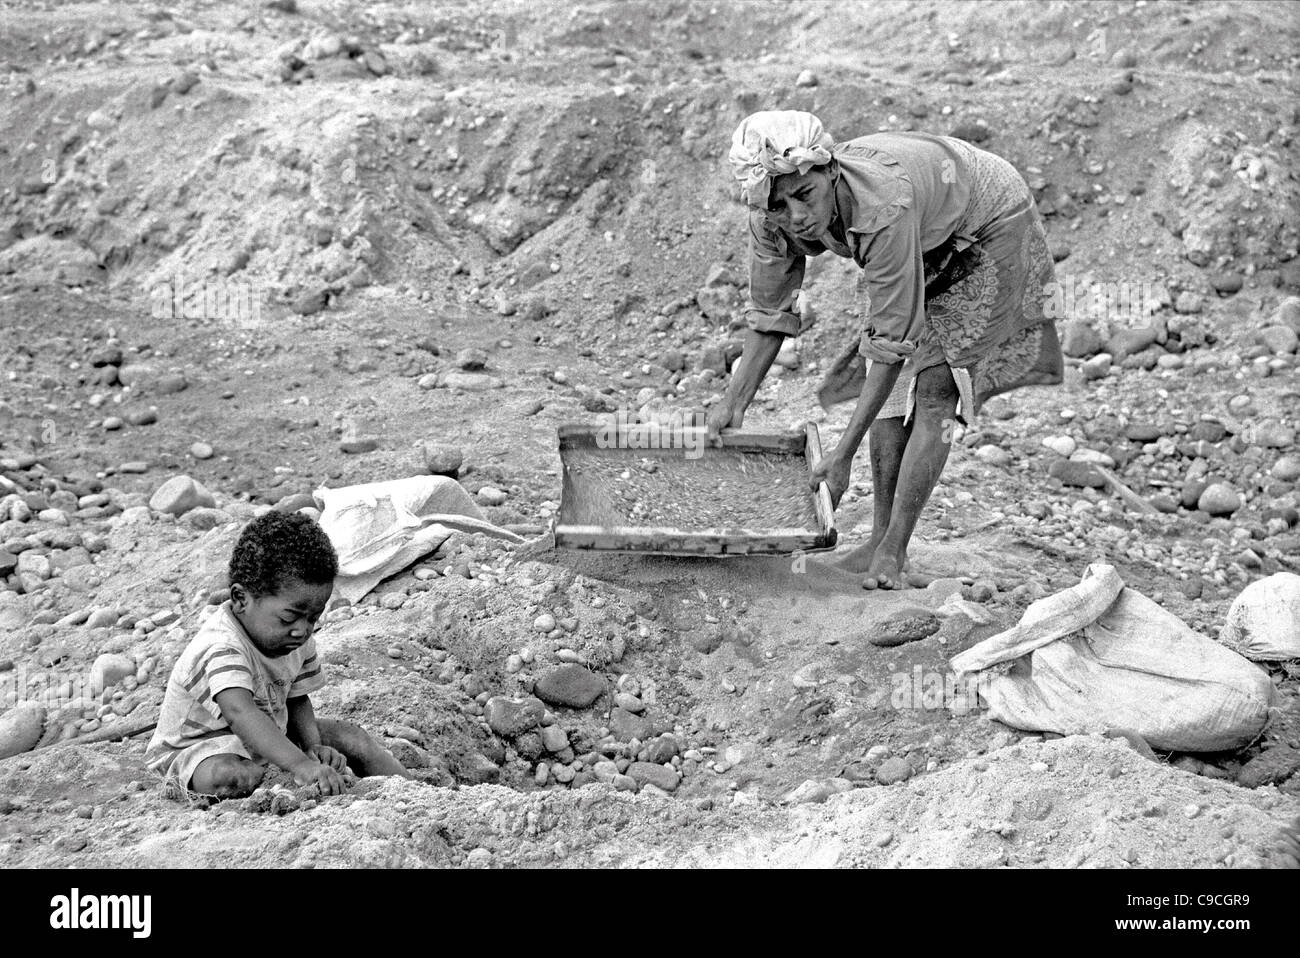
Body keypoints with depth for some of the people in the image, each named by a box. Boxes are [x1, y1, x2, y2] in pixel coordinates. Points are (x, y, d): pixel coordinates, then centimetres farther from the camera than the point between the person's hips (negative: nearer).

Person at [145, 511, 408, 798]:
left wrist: (314, 747, -14)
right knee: (225, 776, -41)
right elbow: (239, 712, -51)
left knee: (353, 738, 1)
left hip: (269, 737, 8)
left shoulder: (296, 640, -6)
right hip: (200, 747, -8)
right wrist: (300, 765, -62)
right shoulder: (222, 647, -35)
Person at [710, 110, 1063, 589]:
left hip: (990, 225, -6)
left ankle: (892, 551, -11)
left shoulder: (883, 208, -44)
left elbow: (892, 338, -40)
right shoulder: (772, 221, -24)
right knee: (890, 387, -2)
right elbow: (769, 313, -7)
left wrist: (844, 454, -39)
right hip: (928, 245, 6)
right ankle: (881, 538, 7)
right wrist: (734, 404, -12)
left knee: (933, 389, -15)